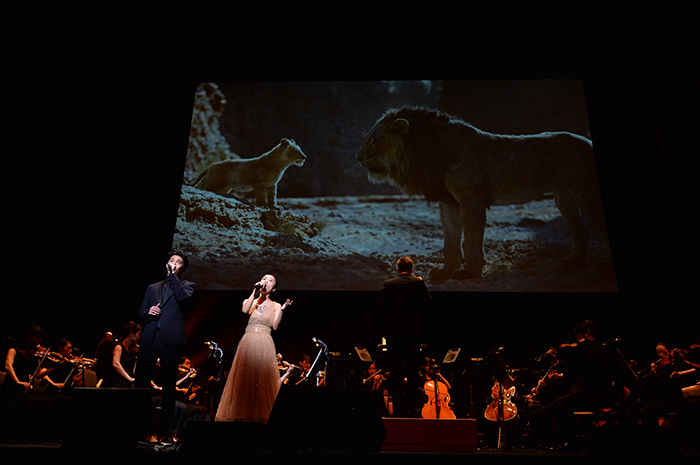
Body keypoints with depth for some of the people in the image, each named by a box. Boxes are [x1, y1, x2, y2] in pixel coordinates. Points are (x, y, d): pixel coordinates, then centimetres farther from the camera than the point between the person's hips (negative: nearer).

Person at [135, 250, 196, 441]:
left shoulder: (187, 285, 11)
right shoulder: (152, 288, 22)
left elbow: (183, 297, -12)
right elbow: (140, 315, 21)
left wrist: (173, 275, -5)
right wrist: (148, 313, -2)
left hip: (171, 340, -4)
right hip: (150, 339, 4)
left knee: (169, 385, 0)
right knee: (141, 382, 2)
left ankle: (163, 428, 8)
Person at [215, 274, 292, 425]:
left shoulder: (275, 306, 11)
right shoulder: (250, 301, 14)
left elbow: (275, 326, -3)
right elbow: (245, 310, -10)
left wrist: (282, 310, -15)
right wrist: (255, 291, -7)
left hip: (264, 346, -1)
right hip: (247, 344, 1)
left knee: (263, 381, -5)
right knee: (244, 379, -1)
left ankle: (262, 416, 0)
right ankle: (241, 414, 5)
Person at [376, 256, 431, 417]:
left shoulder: (388, 284, -1)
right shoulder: (418, 283, -3)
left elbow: (380, 309, -3)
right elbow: (427, 304, 0)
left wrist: (384, 329, 9)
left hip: (393, 333, 0)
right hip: (413, 333, 0)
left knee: (396, 373, 6)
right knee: (412, 372, 9)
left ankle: (399, 409, 8)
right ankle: (411, 409, 10)